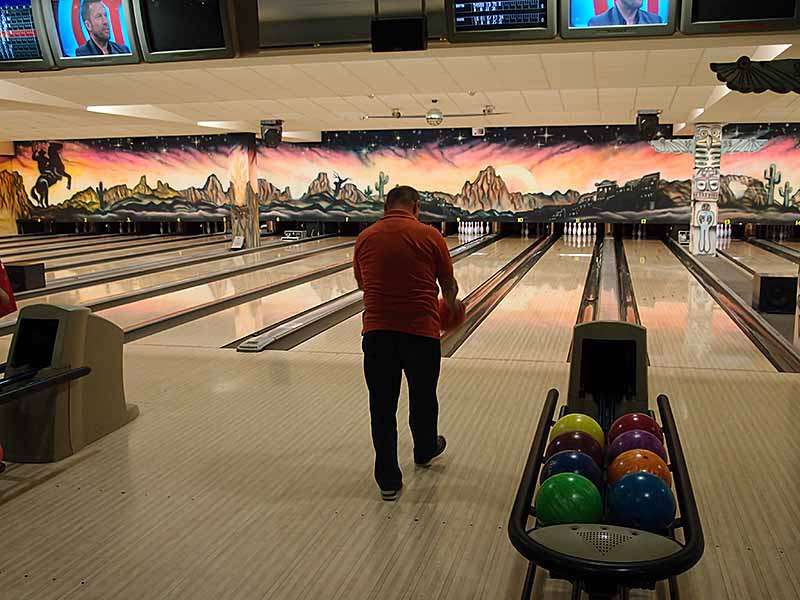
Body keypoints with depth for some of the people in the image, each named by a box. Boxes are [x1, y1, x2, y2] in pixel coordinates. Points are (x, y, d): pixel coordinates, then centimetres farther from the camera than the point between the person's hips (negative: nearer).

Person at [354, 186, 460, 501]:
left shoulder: (365, 238, 3)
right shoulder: (429, 236, -4)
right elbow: (449, 285, 7)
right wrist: (451, 304, 29)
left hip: (377, 331, 1)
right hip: (421, 331, -1)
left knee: (382, 406, 7)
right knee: (422, 399, 21)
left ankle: (388, 480, 13)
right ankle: (425, 451, 44)